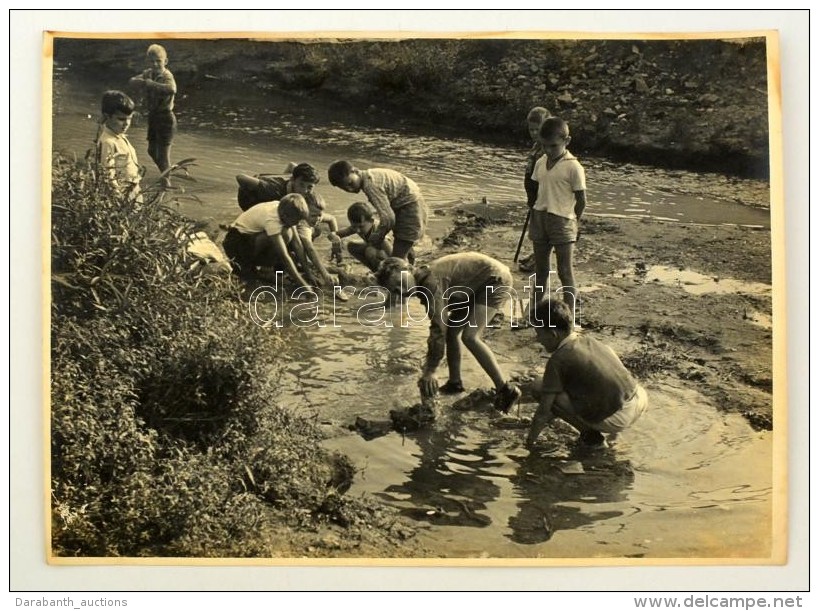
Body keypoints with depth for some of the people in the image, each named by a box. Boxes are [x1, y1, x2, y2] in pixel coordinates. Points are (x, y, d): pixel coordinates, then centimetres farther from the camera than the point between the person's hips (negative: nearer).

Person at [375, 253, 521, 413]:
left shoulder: (431, 281, -26)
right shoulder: (423, 285, 3)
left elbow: (438, 328, -30)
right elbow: (438, 327, 12)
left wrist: (429, 371, -27)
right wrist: (429, 367, 14)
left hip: (495, 279, -10)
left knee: (469, 336, -20)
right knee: (451, 330, 10)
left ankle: (506, 390, -18)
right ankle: (455, 383, 22)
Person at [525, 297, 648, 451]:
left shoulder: (558, 360, -11)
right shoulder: (588, 340, 12)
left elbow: (544, 410, -5)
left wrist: (531, 438, 11)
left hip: (618, 419, -8)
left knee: (553, 397, -3)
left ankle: (592, 437, 6)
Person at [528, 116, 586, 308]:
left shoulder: (573, 167, -12)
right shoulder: (540, 163, 7)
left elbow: (581, 201, -8)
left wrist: (571, 222, -2)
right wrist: (534, 218, 9)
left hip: (562, 222, -6)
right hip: (539, 219, 6)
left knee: (565, 272, -2)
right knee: (540, 270, 15)